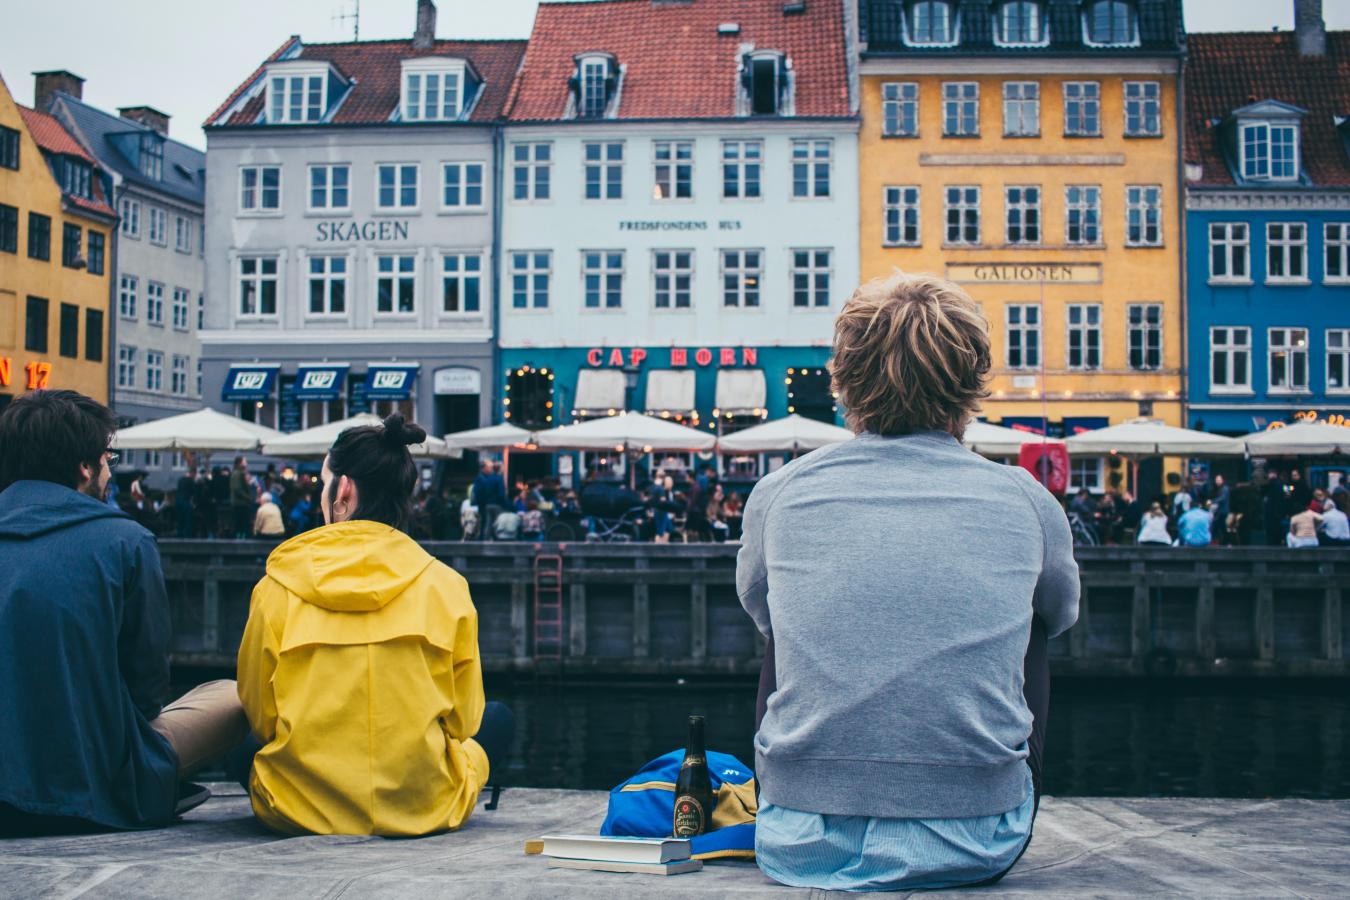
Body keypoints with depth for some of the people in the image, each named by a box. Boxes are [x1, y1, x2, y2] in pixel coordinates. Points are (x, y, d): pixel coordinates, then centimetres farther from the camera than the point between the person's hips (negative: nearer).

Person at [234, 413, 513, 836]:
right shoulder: (445, 585, -4)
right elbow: (462, 720, 3)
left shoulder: (277, 588, -5)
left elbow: (258, 715, 4)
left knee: (243, 739, 33)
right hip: (422, 810, 0)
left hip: (300, 812, 1)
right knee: (497, 718, 27)